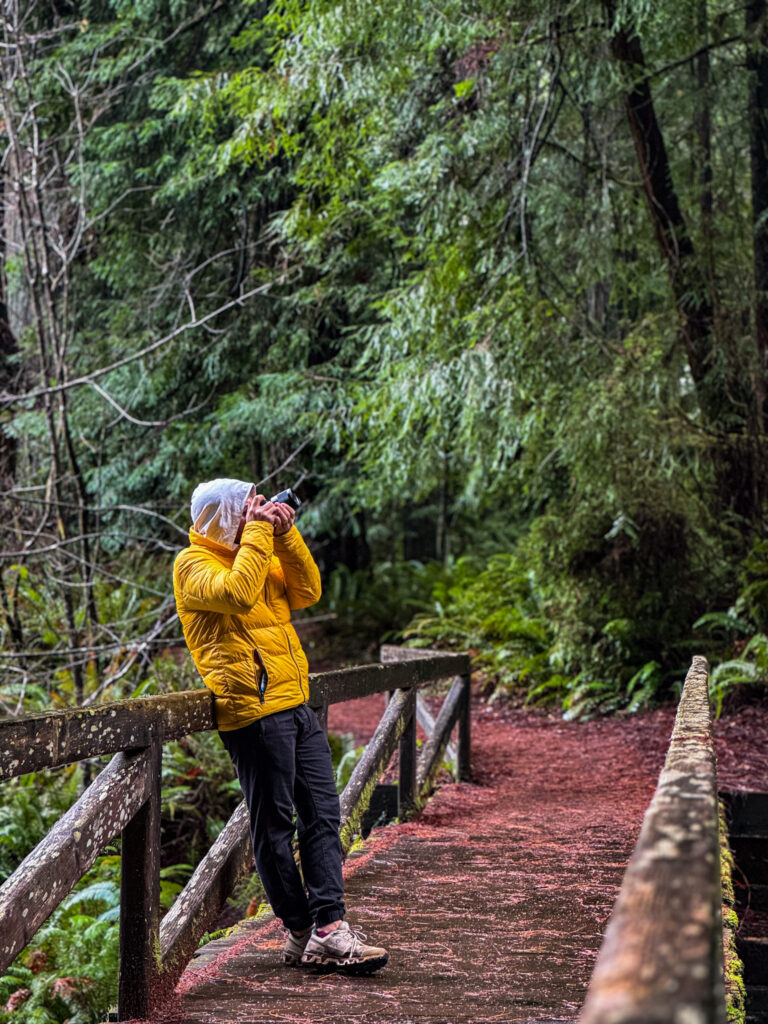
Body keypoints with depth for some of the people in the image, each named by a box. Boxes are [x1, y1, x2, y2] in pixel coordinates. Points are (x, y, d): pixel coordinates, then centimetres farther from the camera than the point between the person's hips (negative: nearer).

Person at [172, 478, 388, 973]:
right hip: (255, 712, -8)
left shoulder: (259, 554, 21)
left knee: (322, 815, 2)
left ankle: (329, 926, 0)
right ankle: (302, 933, 5)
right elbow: (237, 593, -24)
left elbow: (307, 592, 12)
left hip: (297, 706, 9)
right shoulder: (194, 564, -4)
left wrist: (286, 535, 2)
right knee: (275, 827, -2)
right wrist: (258, 532, -15)